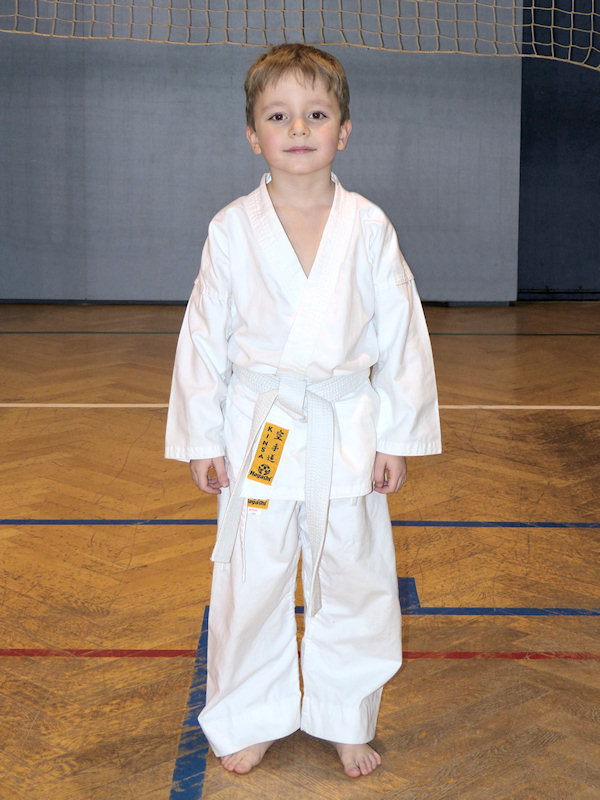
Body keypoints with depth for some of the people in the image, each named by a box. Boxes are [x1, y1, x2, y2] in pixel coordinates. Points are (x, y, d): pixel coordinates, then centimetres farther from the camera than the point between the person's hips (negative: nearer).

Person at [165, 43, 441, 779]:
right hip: (259, 430, 0)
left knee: (352, 580, 10)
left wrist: (398, 436, 1)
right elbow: (204, 338, 2)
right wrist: (200, 438, 1)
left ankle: (346, 722, 30)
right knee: (250, 584, 9)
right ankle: (249, 720, 30)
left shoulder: (369, 229, -2)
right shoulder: (232, 230, -3)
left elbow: (401, 335, 2)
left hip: (348, 431, 1)